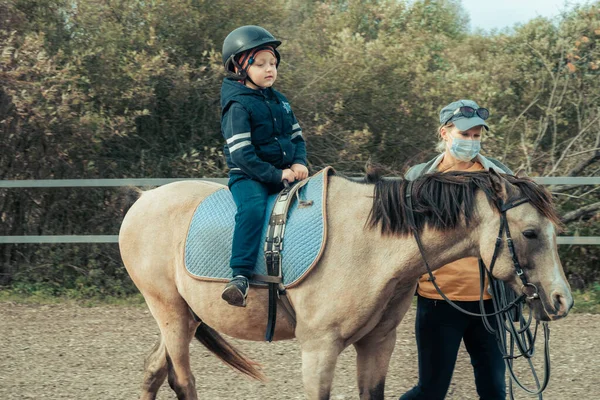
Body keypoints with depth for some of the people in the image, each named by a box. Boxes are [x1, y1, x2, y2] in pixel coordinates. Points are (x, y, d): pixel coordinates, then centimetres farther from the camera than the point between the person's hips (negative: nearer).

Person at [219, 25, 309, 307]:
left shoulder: (279, 101, 14)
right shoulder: (238, 106, -10)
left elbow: (297, 136, 21)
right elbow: (242, 154, -16)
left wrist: (299, 163, -1)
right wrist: (276, 175, -19)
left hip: (285, 175, 8)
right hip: (249, 177, -8)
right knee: (252, 208, -35)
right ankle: (240, 276, -43)